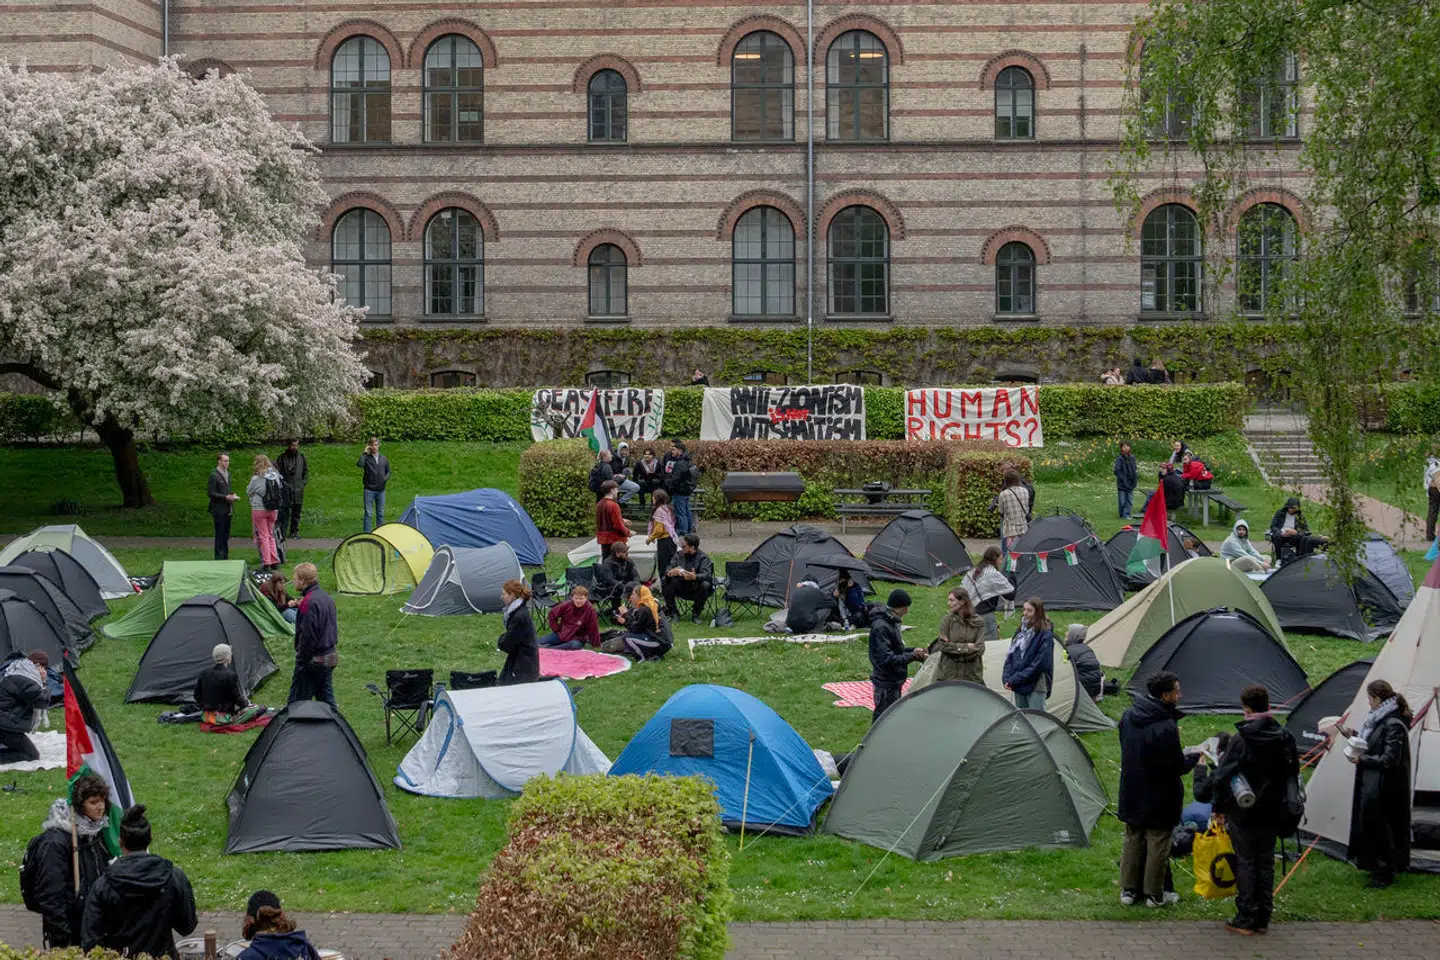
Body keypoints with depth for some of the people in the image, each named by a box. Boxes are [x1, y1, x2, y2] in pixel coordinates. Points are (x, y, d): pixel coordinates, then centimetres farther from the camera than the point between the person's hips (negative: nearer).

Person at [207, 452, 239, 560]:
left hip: (227, 510, 8)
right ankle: (219, 557, -1)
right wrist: (225, 497, -20)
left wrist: (232, 496, 5)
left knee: (226, 535, 13)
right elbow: (210, 493, -15)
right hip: (219, 510, -8)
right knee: (220, 535, -5)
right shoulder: (214, 475, -12)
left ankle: (225, 557, 19)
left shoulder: (227, 473, 15)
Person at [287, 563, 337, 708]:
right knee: (326, 697, 15)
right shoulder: (327, 598, 10)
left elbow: (307, 636, -22)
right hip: (331, 657, 9)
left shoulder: (309, 602, -20)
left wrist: (301, 661, -15)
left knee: (297, 700, -2)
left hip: (313, 660, -9)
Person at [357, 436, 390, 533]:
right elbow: (359, 464, -26)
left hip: (381, 489, 4)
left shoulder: (383, 458, 9)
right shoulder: (366, 458, -4)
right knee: (368, 513, -5)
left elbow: (388, 471, 19)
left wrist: (386, 478, -2)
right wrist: (365, 453, -17)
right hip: (369, 489, -4)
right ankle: (367, 533, -4)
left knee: (380, 513, 9)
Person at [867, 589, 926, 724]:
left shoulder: (891, 621, 8)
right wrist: (912, 657, -21)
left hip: (893, 681, 10)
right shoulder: (881, 627, -23)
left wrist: (912, 650, 4)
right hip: (886, 684, -10)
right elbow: (887, 658, -26)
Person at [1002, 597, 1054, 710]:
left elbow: (1039, 664, -16)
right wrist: (1007, 678, -3)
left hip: (1036, 687, -7)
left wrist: (1014, 680, -16)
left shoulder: (1045, 635, -11)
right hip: (1018, 685, 7)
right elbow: (1010, 656, 13)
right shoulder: (1021, 631, 11)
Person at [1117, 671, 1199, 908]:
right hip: (1158, 797, -6)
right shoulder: (1166, 728, -26)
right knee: (1158, 844, 8)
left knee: (1132, 841, 17)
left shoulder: (1128, 717, -2)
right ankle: (1155, 894, 18)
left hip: (1131, 794, 6)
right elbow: (1177, 767, -20)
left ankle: (1128, 890, 24)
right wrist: (1195, 757, 1)